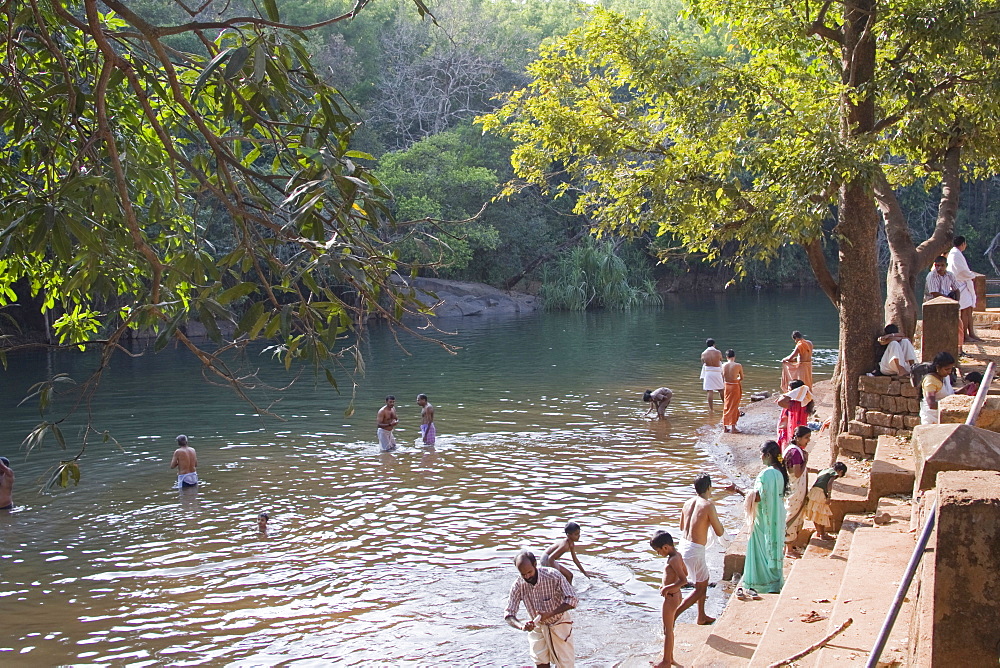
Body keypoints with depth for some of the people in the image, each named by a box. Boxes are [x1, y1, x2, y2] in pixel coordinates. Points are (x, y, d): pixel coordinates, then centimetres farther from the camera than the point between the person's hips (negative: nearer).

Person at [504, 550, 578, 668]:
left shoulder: (553, 576, -27)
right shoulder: (518, 586, -18)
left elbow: (572, 600, -26)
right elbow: (509, 615, -18)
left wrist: (549, 614, -36)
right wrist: (522, 626, -40)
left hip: (559, 623, -3)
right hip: (537, 626, 3)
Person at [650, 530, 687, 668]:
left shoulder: (673, 560, -25)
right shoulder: (678, 555, 3)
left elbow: (684, 580, -31)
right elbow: (685, 572, 17)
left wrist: (667, 588, -24)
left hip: (670, 598, -10)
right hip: (676, 595, 10)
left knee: (667, 630, 2)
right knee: (669, 629, 20)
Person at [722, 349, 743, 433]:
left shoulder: (724, 365, -4)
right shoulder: (738, 365, -11)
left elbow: (723, 378, 3)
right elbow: (741, 378, 1)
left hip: (727, 386, 3)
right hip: (735, 386, -3)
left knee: (726, 406, 14)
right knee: (734, 407, 5)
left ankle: (725, 426, 18)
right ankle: (733, 427, 5)